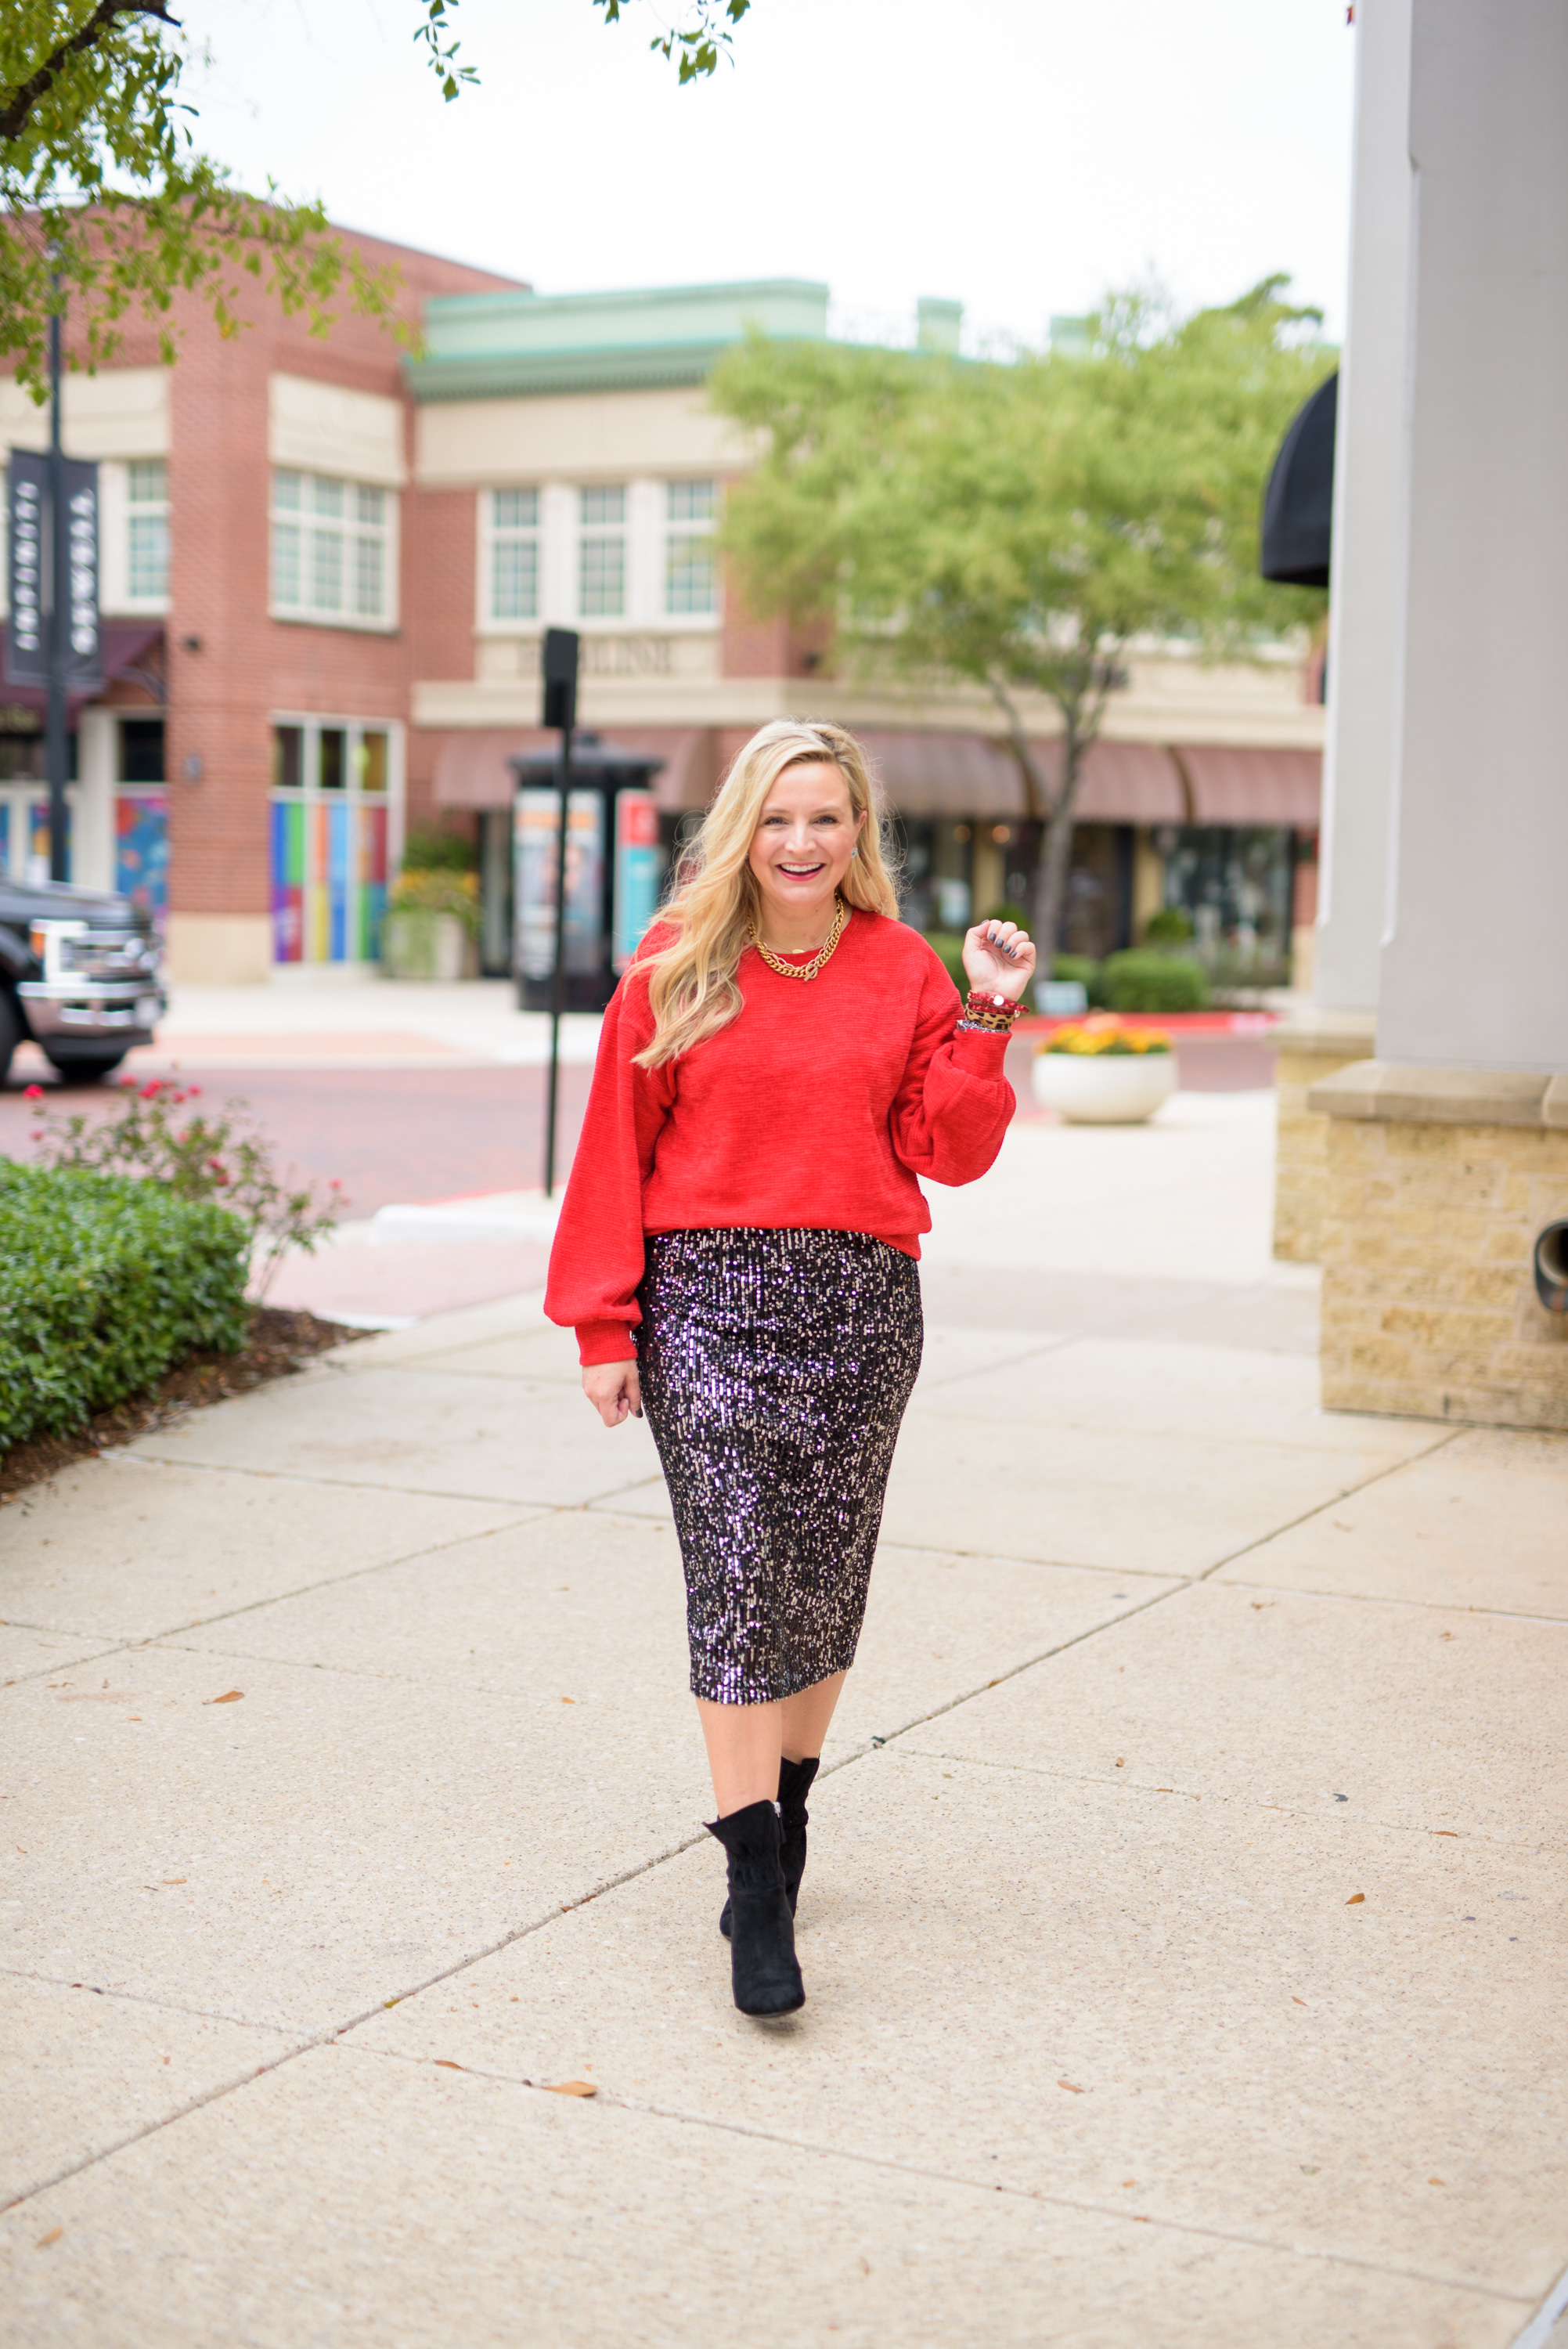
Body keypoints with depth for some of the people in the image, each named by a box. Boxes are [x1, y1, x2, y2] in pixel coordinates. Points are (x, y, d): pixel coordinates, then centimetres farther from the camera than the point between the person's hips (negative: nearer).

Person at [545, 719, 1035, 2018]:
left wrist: (988, 1018, -5)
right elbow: (616, 1148, 3)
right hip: (707, 1294, -2)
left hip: (860, 1300, 2)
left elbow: (950, 1154, 5)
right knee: (734, 1576, -8)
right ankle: (756, 1886, -5)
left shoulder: (906, 972, 7)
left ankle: (786, 1806, 31)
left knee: (824, 1575, 9)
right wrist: (603, 1326, 0)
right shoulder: (675, 970, 3)